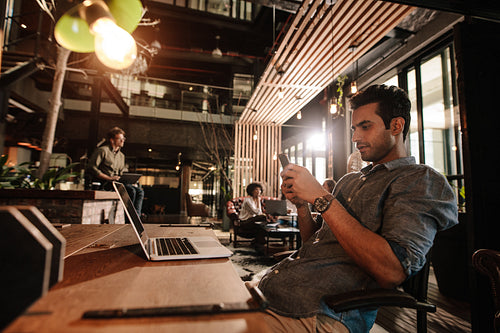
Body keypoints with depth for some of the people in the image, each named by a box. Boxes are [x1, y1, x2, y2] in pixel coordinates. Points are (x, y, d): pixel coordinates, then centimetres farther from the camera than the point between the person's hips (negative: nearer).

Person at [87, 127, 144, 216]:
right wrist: (109, 178, -19)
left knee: (140, 191, -16)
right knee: (131, 190, -28)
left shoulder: (121, 155, 24)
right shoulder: (102, 150, 0)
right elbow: (91, 168, -10)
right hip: (104, 183, -7)